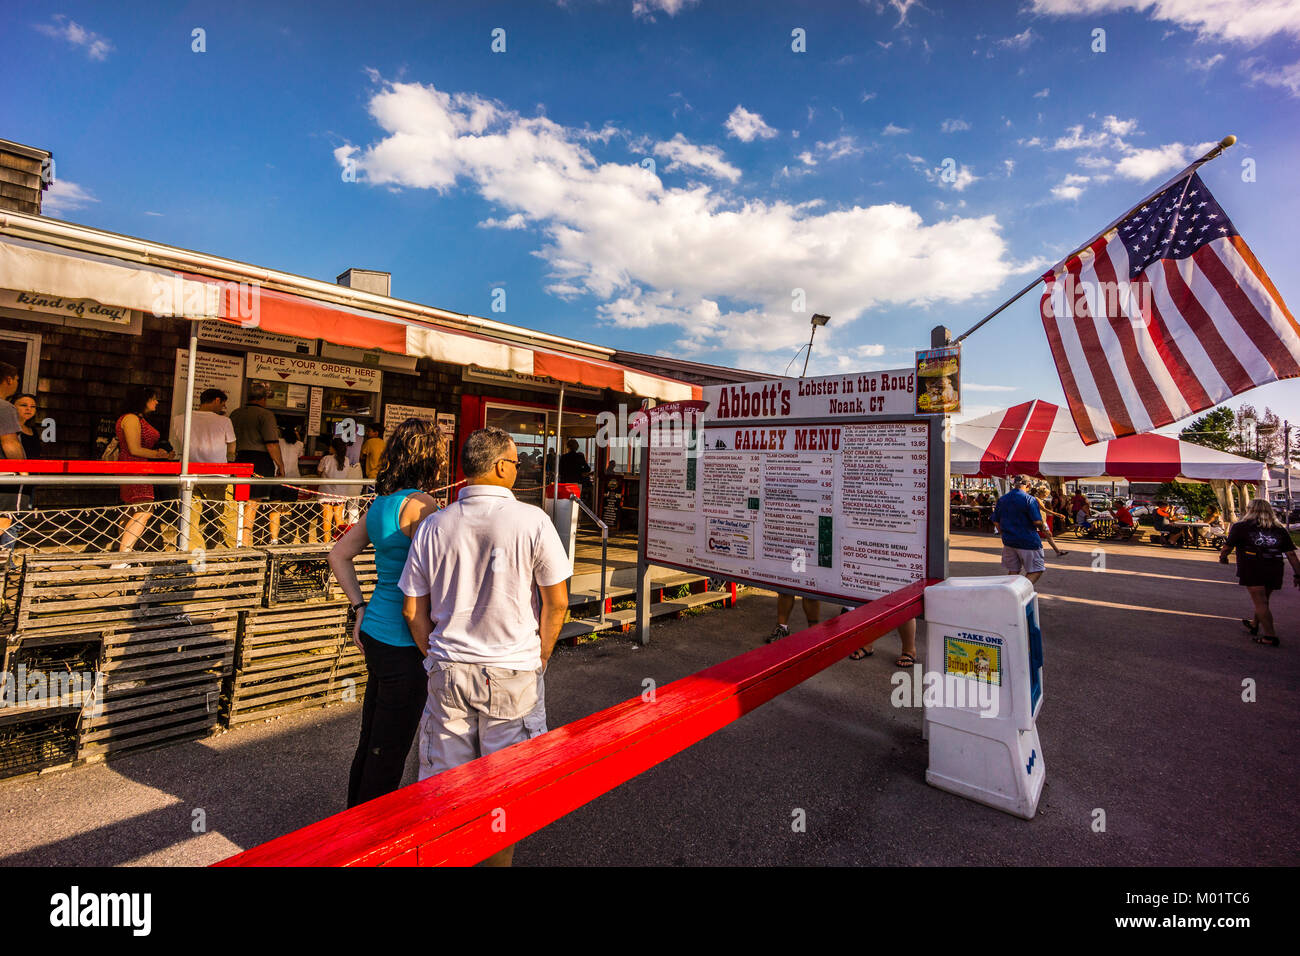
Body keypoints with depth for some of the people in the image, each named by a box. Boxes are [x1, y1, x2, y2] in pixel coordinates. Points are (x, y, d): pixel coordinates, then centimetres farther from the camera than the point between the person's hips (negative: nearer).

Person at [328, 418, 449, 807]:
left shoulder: (380, 503, 7)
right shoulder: (419, 504, -20)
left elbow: (339, 555, 17)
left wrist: (360, 606, 15)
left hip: (374, 632, 9)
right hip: (404, 643, -9)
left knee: (372, 739, 24)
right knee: (390, 747, 9)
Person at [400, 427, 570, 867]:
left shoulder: (433, 525, -4)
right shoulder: (531, 520, -13)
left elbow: (413, 610, 2)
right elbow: (556, 602, -10)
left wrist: (438, 657, 15)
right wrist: (538, 660, 5)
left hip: (447, 671, 3)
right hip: (513, 673, -3)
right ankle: (496, 859, 32)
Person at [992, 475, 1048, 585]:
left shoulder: (1001, 499, 6)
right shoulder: (1029, 499, -11)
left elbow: (996, 522, 9)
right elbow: (1037, 521, -16)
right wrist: (1041, 527, 6)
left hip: (1008, 541, 6)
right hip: (1028, 541, -5)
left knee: (1013, 571, 14)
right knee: (1036, 570, 5)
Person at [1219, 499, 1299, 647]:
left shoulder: (1241, 527, -1)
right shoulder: (1281, 530, 11)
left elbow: (1227, 548, 0)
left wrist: (1222, 557, 20)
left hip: (1252, 570, -5)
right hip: (1275, 571, 5)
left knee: (1260, 603, -1)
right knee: (1262, 600, 20)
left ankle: (1271, 636, -2)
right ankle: (1254, 625, 38)